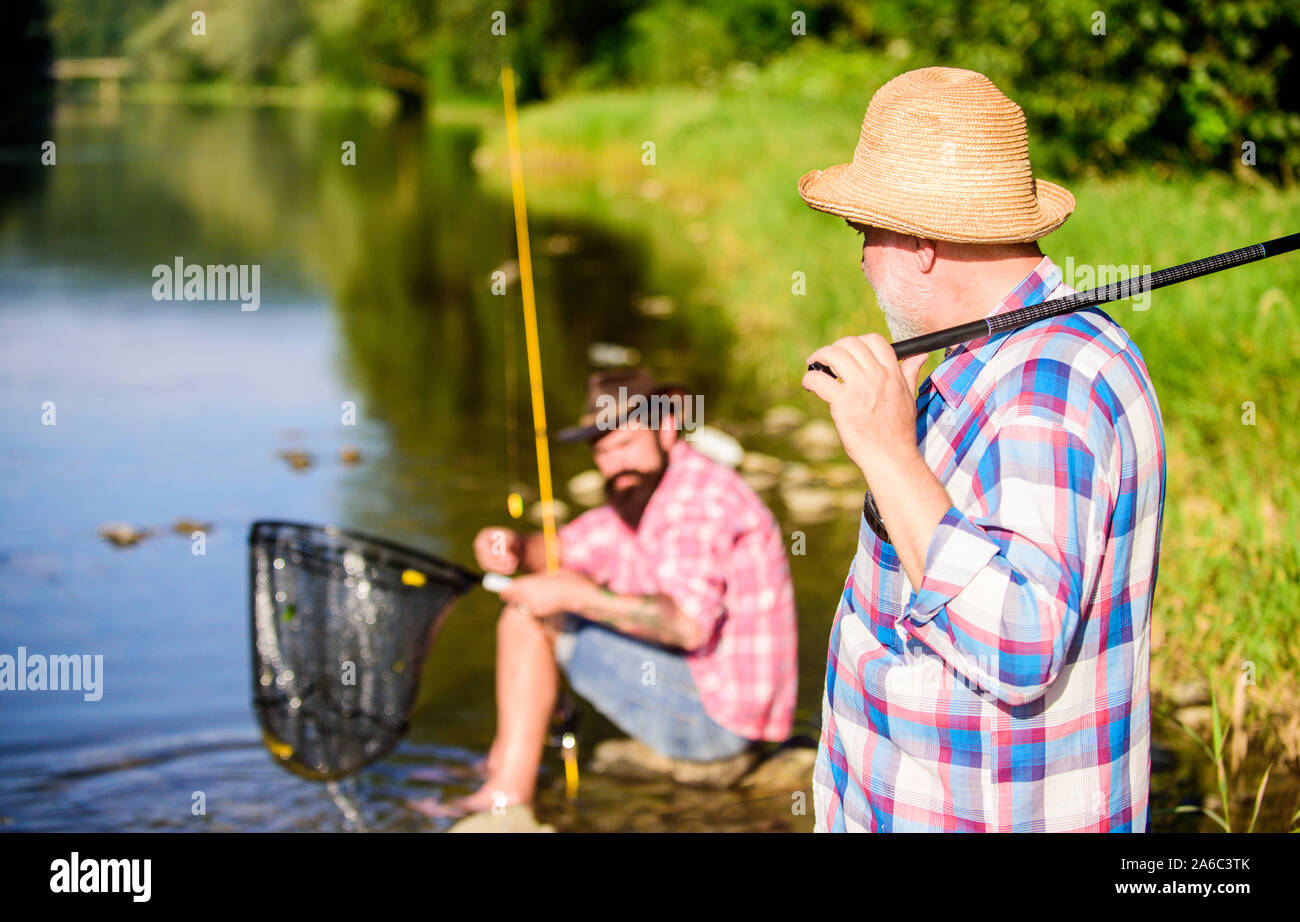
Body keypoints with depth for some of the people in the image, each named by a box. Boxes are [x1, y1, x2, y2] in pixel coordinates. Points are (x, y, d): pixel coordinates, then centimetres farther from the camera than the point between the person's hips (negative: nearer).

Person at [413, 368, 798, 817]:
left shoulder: (699, 497, -20)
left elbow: (688, 624, -32)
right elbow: (560, 552, 18)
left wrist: (574, 595, -28)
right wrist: (511, 545, -5)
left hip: (714, 718, -11)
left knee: (531, 616, -10)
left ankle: (508, 792, -6)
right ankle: (509, 754, 21)